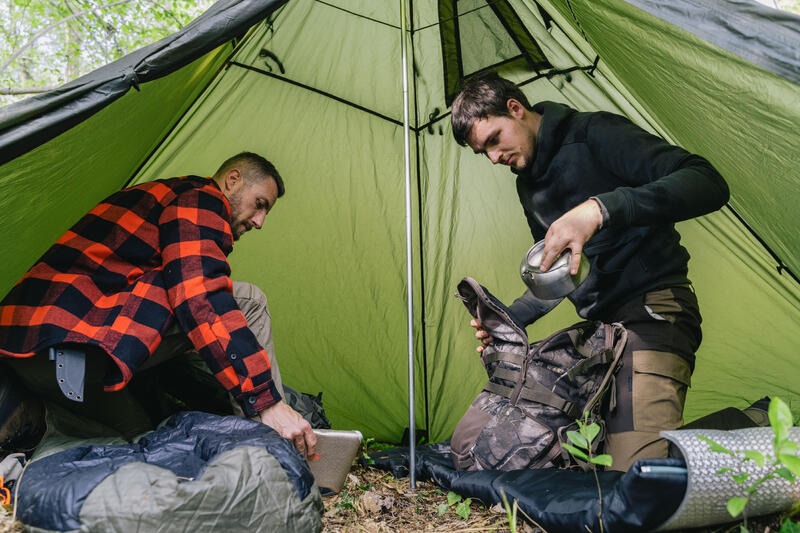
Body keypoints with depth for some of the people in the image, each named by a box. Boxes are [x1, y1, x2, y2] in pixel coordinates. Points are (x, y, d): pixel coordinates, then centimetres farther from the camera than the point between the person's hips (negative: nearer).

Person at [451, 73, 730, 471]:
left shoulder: (593, 133, -8)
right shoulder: (528, 184, 16)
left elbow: (709, 184, -20)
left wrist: (599, 210, -31)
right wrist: (508, 318, 6)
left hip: (651, 313, -8)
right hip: (600, 325, 9)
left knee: (636, 469, -23)